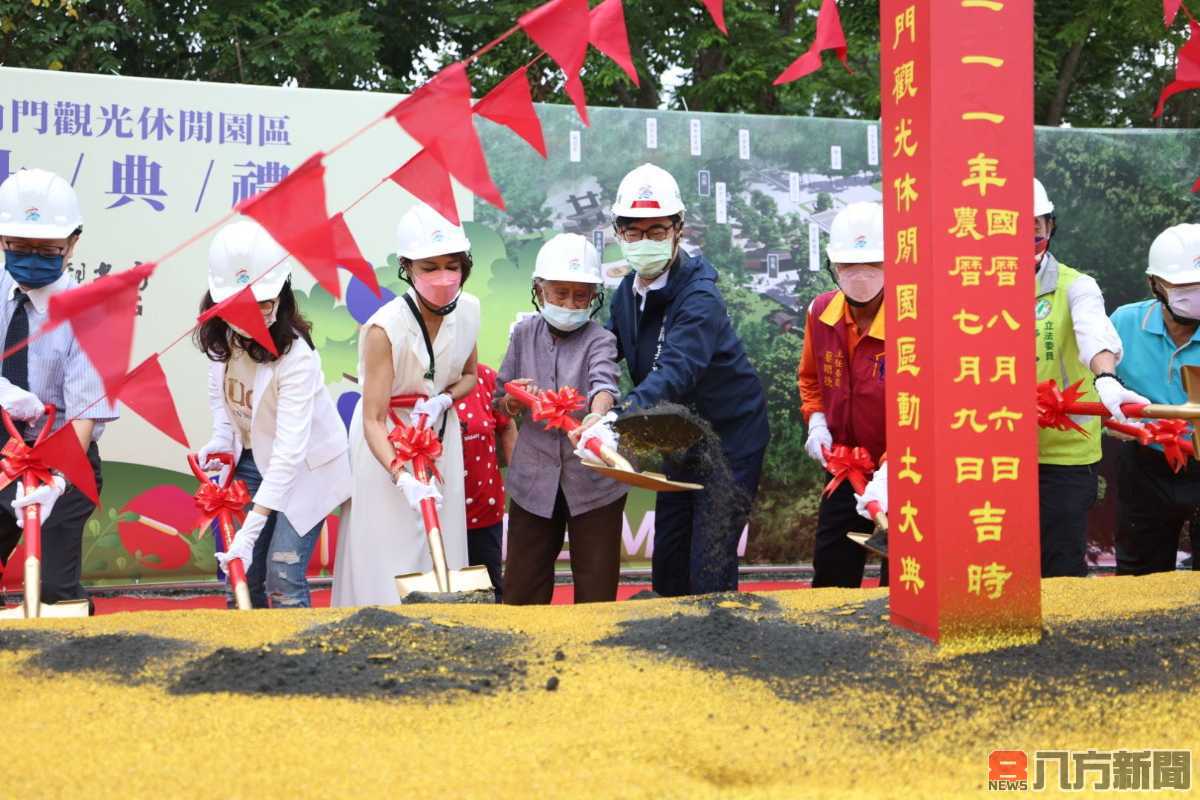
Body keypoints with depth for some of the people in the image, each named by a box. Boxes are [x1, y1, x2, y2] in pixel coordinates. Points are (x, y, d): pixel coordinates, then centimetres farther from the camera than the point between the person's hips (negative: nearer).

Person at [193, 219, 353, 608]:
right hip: (251, 458, 6)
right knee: (242, 574, 5)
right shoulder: (221, 338, -10)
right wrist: (221, 437, -6)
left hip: (302, 466, -6)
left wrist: (250, 529, -40)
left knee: (283, 577, -11)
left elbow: (289, 451, -35)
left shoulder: (295, 355, -30)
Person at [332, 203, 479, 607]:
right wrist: (403, 478, -41)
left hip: (440, 437, 5)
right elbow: (373, 421, -26)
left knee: (442, 551, 9)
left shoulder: (468, 310, -9)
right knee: (388, 555, -3)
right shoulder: (386, 328, -26)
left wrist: (443, 400, -12)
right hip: (388, 446, -5)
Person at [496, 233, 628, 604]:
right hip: (534, 478, 3)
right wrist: (513, 401, -16)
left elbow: (603, 383, -30)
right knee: (521, 587, 11)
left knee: (596, 588, 6)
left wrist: (597, 417, -53)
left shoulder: (599, 340, -9)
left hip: (592, 480, -3)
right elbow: (501, 401, 9)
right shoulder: (524, 333, 2)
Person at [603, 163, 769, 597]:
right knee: (667, 564, 14)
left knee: (709, 570, -10)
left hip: (729, 439, -8)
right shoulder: (627, 293, 0)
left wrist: (621, 416, -58)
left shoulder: (699, 297, -26)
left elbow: (676, 369, -42)